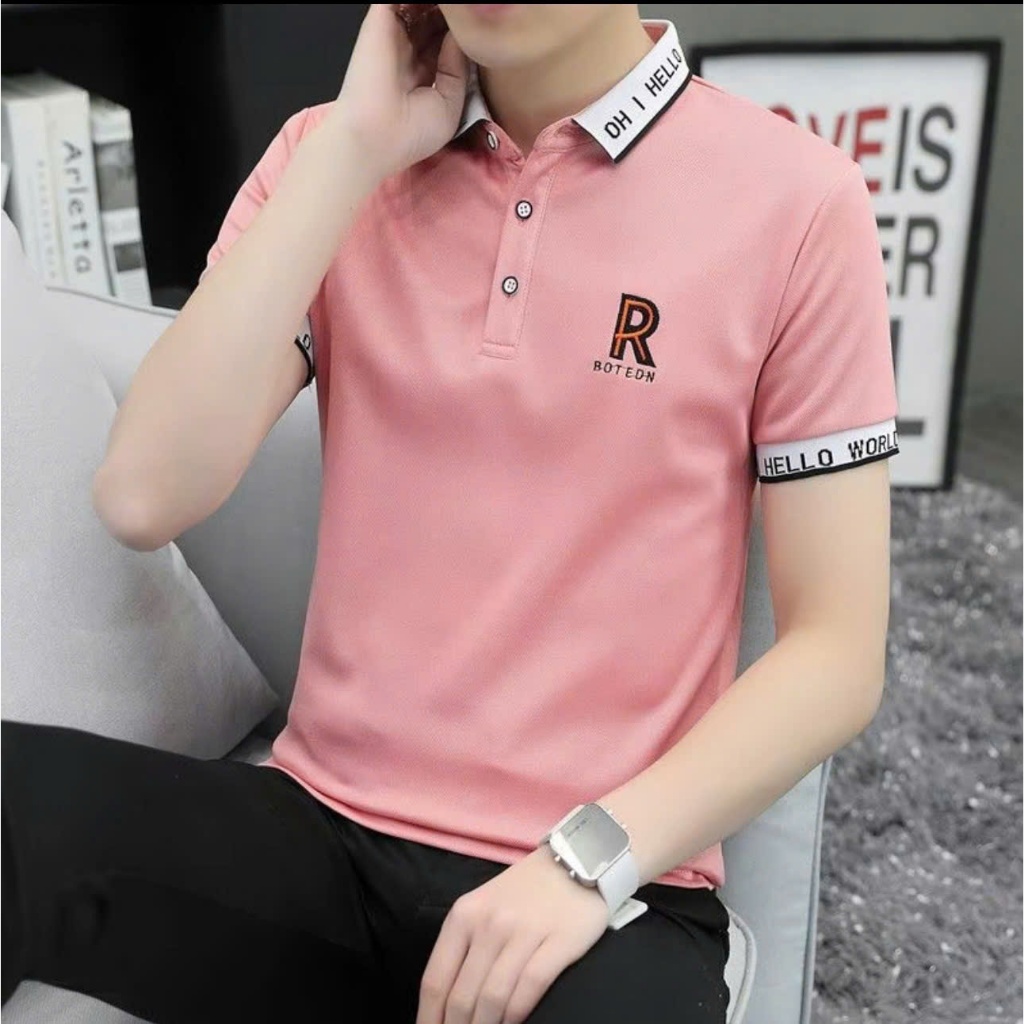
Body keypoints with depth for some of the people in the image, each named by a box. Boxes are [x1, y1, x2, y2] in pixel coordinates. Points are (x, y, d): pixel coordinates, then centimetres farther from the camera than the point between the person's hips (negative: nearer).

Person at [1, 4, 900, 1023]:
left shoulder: (792, 198, -6)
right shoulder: (332, 153, 4)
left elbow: (837, 648, -3)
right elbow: (144, 500, -9)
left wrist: (594, 853, -16)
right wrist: (354, 150, -11)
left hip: (605, 888, -1)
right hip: (323, 833, 2)